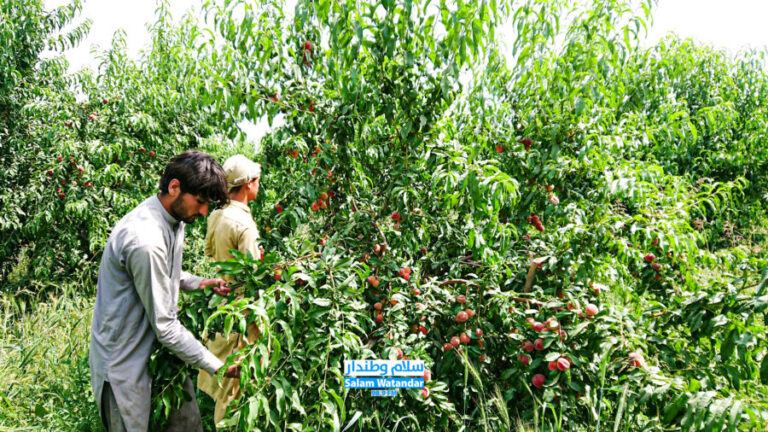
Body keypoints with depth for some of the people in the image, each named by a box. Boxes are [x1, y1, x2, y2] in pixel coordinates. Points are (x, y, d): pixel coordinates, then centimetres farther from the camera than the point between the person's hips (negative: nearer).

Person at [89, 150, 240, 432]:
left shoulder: (175, 220, 0)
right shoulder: (145, 240, -30)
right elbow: (165, 327, -25)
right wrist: (216, 366, -18)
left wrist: (200, 282, 0)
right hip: (127, 363, -9)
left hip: (159, 349, 9)